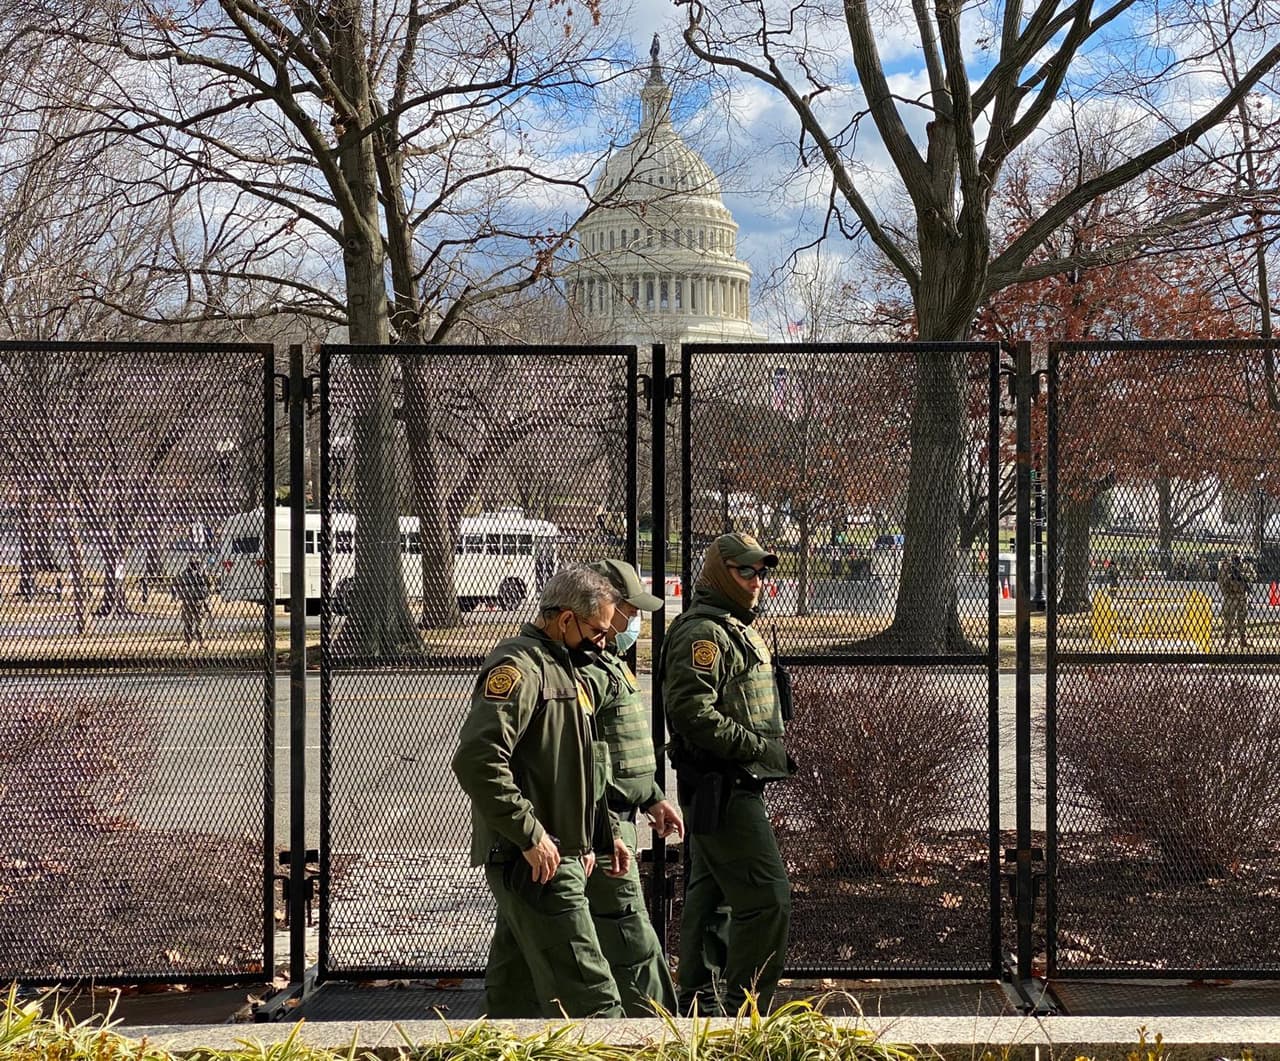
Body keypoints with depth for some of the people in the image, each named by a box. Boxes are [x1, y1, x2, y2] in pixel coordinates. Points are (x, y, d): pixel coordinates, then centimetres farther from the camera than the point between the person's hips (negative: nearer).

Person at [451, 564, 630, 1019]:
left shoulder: (561, 668, 20)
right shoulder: (517, 667, -13)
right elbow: (476, 759, -25)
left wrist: (603, 834, 20)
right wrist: (530, 835, -23)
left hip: (560, 858, 10)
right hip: (534, 862, -10)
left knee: (516, 994, 13)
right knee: (589, 995, -11)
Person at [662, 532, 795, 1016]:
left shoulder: (737, 631, 20)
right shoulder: (703, 632, -14)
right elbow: (691, 711, -25)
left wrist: (770, 751, 18)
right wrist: (759, 747, -21)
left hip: (729, 789, 11)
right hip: (721, 789, -11)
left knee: (709, 897, 15)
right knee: (767, 898, -13)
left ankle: (700, 1005, 22)